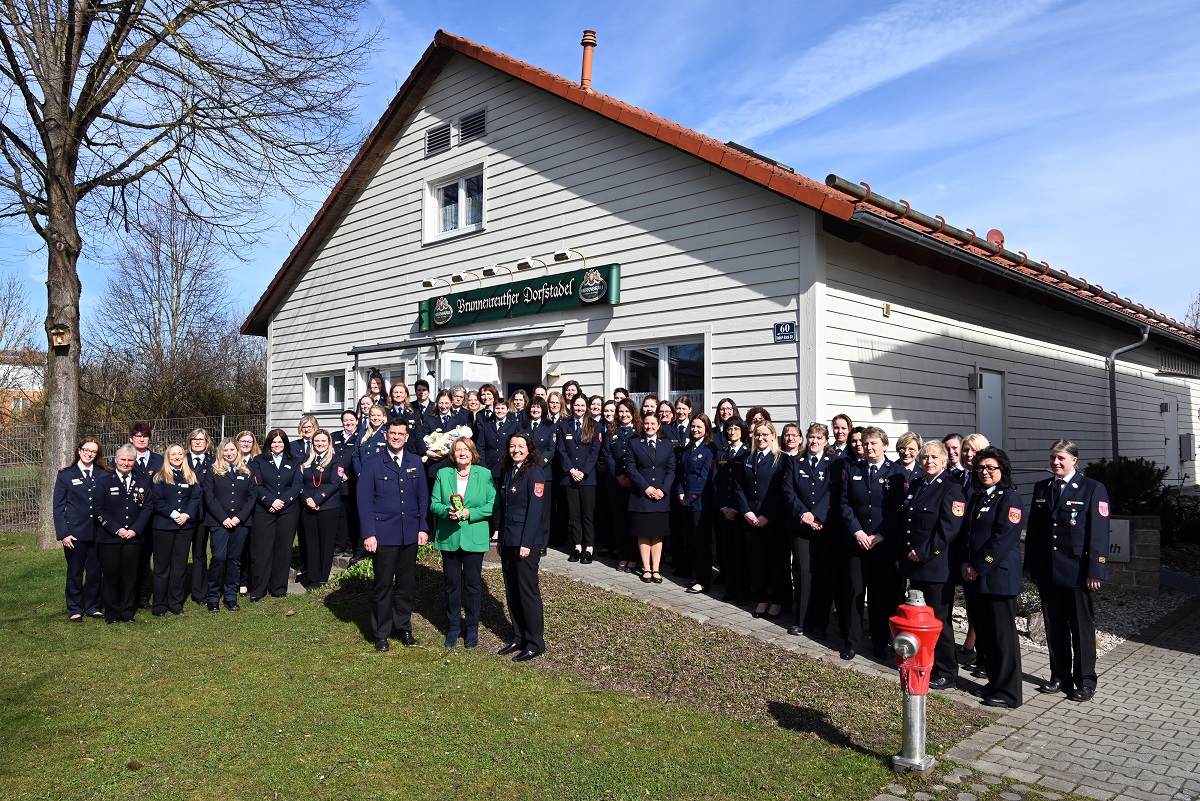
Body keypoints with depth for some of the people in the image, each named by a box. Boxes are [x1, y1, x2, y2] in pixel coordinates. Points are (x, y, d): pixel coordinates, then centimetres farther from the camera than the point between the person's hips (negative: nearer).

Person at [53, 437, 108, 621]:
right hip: (74, 532, -1)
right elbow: (58, 506, 1)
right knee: (75, 573, 6)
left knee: (95, 572, 8)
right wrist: (63, 533, -7)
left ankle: (92, 607, 22)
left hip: (97, 532, 2)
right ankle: (74, 609, 19)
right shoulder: (65, 475, 3)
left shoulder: (103, 475, 6)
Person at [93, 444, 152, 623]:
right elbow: (99, 510, -4)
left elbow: (147, 508, 5)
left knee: (130, 575, 6)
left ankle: (128, 612, 16)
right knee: (110, 575, 4)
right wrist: (116, 529, -12)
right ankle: (111, 612, 16)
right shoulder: (104, 480, -1)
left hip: (134, 537, 2)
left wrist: (135, 530, -7)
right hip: (109, 537, -2)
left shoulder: (143, 482, 7)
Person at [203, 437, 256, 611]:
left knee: (235, 559, 5)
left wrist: (239, 517, -7)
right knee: (218, 557, -10)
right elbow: (209, 498, -2)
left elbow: (252, 496, 5)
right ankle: (213, 598, 1)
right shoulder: (213, 472, 4)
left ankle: (231, 597, 12)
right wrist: (223, 518, -11)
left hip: (240, 523, 2)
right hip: (218, 522, -2)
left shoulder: (246, 473, 10)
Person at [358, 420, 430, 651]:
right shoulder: (372, 464, -2)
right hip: (384, 534, -3)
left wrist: (423, 528, 2)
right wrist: (368, 533, -11)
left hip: (410, 534, 3)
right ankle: (380, 634, 17)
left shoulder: (415, 463, 8)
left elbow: (423, 498, 10)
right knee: (383, 585, 5)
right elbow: (365, 500, -5)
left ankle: (404, 628, 25)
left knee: (406, 584, 11)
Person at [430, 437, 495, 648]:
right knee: (452, 583, 9)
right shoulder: (443, 474, 5)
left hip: (474, 538, -2)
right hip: (448, 537, 2)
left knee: (472, 583, 4)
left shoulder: (485, 474, 0)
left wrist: (469, 513, -16)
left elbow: (492, 505, -4)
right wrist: (448, 511, -17)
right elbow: (434, 504, 4)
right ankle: (453, 627, 23)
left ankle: (471, 628, 18)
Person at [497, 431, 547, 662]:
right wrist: (501, 539, 11)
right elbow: (502, 507, 14)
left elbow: (534, 510, -15)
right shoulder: (507, 471, 12)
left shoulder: (535, 473, -11)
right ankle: (518, 637, 23)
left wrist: (526, 543, -18)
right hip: (508, 541, 8)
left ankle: (535, 643, 7)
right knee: (511, 591, 12)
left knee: (527, 591, -2)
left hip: (526, 541, -8)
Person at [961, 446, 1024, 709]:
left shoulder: (1009, 498, -9)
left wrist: (978, 567, -16)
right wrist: (965, 564, 0)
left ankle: (1008, 693, 9)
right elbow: (965, 533, 14)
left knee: (1002, 635, -1)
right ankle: (994, 682, 26)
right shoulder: (976, 497, 15)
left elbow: (1003, 538, -17)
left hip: (999, 576, -8)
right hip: (974, 577, 8)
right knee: (983, 633, 13)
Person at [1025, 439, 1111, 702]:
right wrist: (1030, 565, 8)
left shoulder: (1093, 489, -5)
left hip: (1077, 571, -4)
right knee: (1054, 627, 11)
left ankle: (1085, 681, 17)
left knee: (1082, 628, 6)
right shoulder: (1041, 488, 10)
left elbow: (1099, 533, -9)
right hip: (1047, 571, 5)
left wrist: (1095, 571, -13)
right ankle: (1060, 678, 22)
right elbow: (1033, 529, 11)